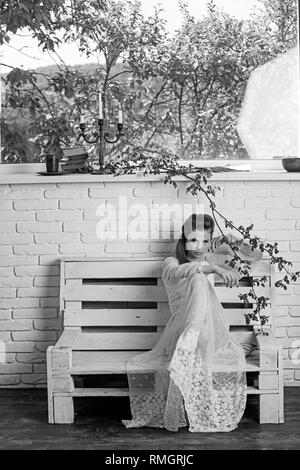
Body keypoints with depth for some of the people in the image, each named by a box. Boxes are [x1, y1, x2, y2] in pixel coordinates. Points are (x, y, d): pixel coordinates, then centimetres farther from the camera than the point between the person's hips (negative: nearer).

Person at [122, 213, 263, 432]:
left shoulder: (210, 259, 18)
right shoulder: (171, 263, 6)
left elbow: (256, 256, 25)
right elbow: (180, 271, -21)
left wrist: (231, 243, 9)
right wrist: (215, 269, -35)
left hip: (210, 331, 4)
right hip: (181, 328, -3)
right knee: (199, 280, -32)